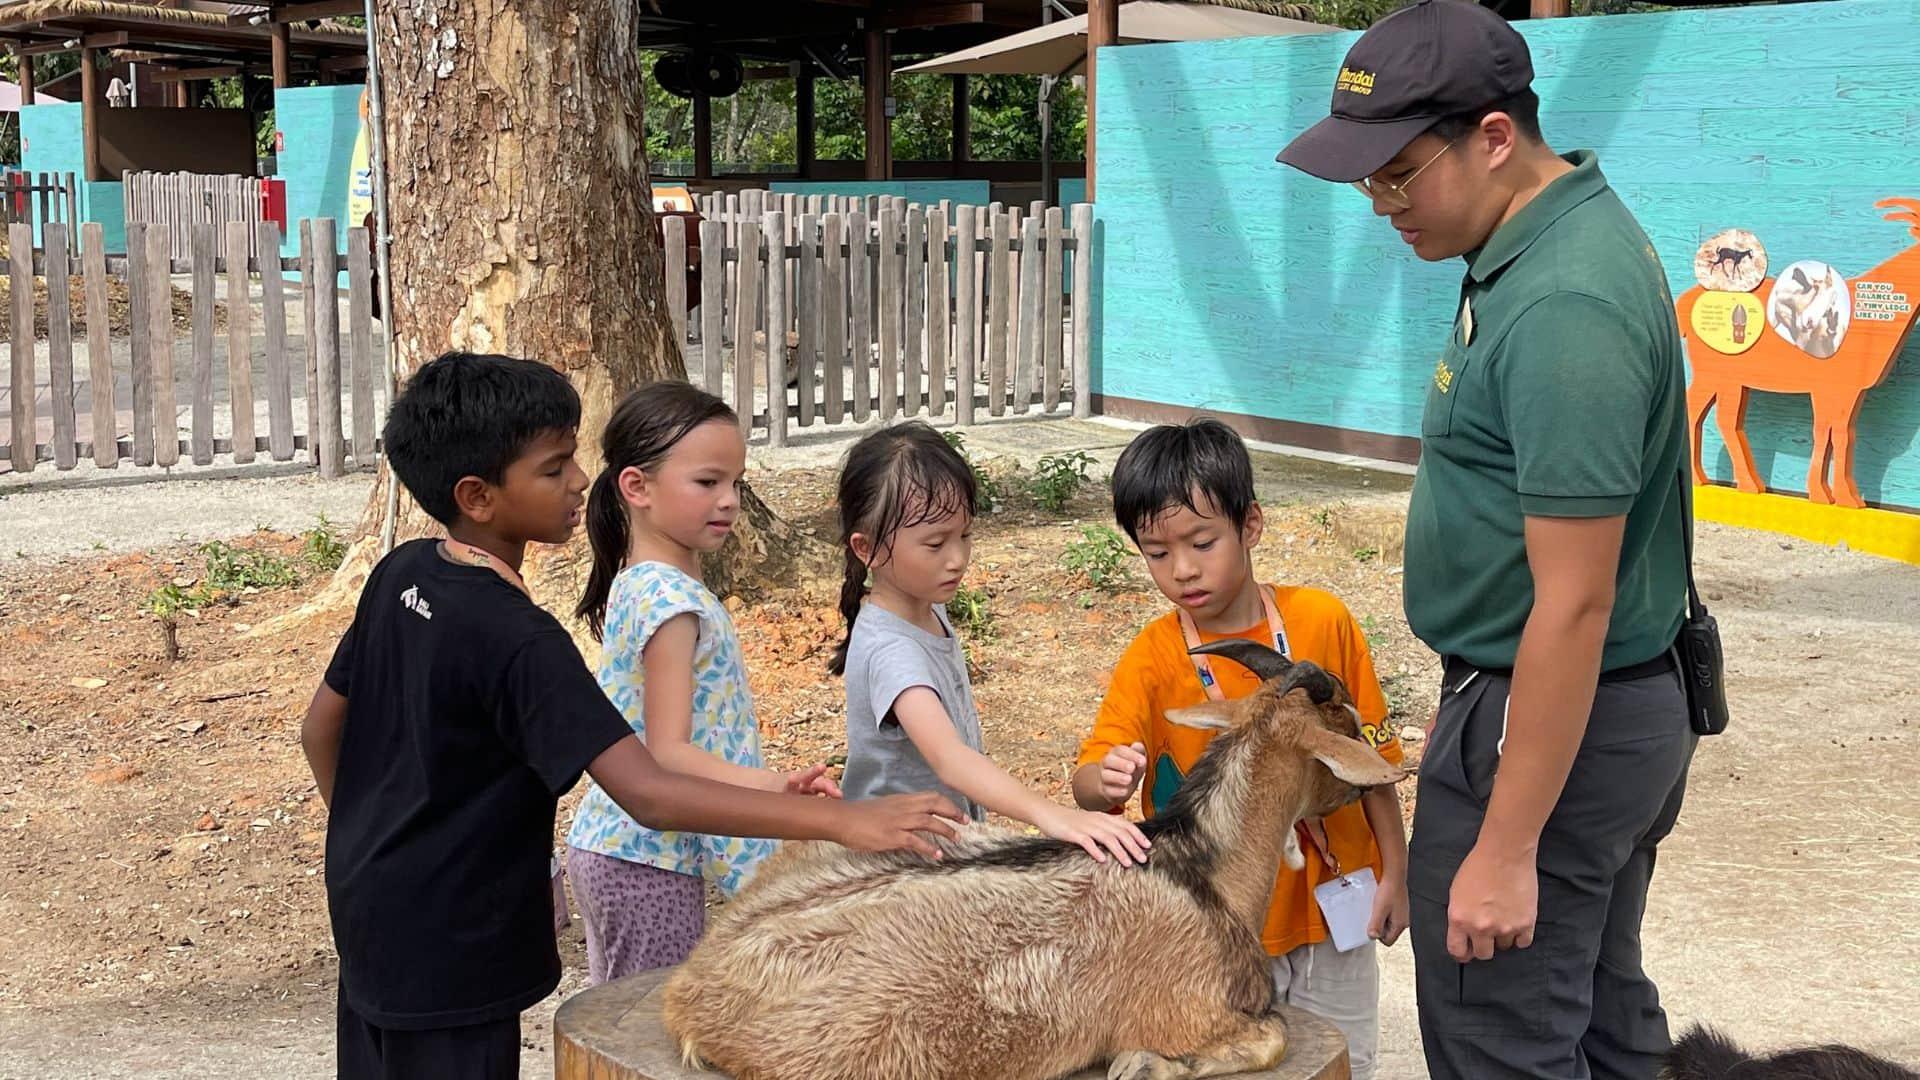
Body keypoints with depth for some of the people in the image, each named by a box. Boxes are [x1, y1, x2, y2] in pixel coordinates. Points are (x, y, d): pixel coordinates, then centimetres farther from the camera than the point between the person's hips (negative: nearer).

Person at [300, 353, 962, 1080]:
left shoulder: (401, 575, -1)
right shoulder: (516, 639, -27)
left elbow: (321, 730, 9)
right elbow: (650, 795, -35)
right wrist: (840, 820, -39)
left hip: (371, 921, 8)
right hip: (447, 960, -8)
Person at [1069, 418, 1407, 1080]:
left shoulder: (1325, 624, -8)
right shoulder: (1150, 659, -10)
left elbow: (1371, 755, 1)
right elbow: (1090, 781, -18)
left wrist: (1394, 872, 3)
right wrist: (1106, 780, -40)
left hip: (1333, 920, 1)